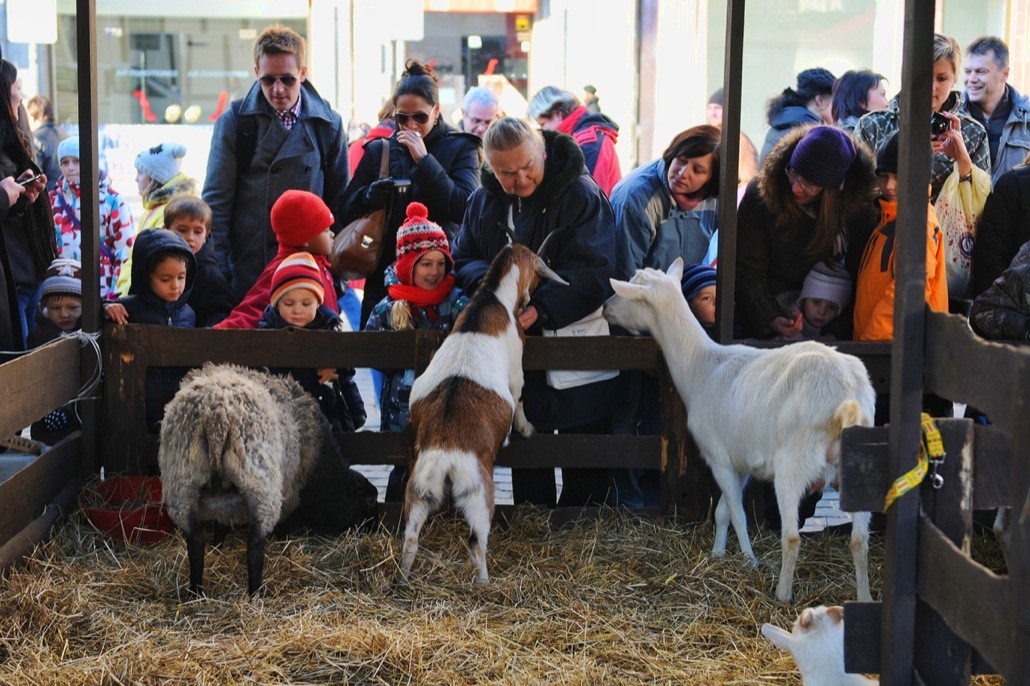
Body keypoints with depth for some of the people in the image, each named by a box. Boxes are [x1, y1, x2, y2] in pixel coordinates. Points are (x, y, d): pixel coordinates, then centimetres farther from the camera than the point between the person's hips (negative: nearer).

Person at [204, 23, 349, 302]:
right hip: (246, 267, -1)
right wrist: (218, 270, -7)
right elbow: (216, 201, -1)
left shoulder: (328, 124, 5)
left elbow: (339, 200, 11)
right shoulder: (234, 122, 0)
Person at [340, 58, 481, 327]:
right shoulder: (378, 151, 11)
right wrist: (369, 196, -12)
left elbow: (465, 209, -14)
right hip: (384, 278, 3)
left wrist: (424, 160, -15)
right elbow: (346, 212, 10)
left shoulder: (460, 148, 2)